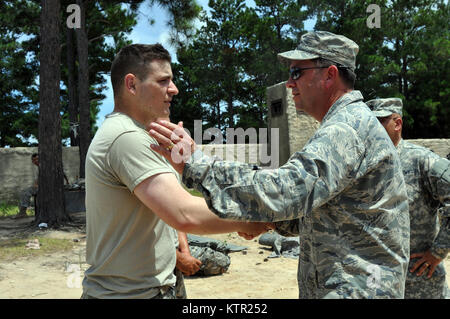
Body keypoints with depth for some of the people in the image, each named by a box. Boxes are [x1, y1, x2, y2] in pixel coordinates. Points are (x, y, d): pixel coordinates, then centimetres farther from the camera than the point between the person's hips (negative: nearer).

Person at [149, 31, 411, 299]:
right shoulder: (351, 123, 15)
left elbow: (290, 189, -33)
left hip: (357, 289, -9)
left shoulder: (348, 128, -19)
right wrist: (264, 221, 2)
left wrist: (196, 165, -30)